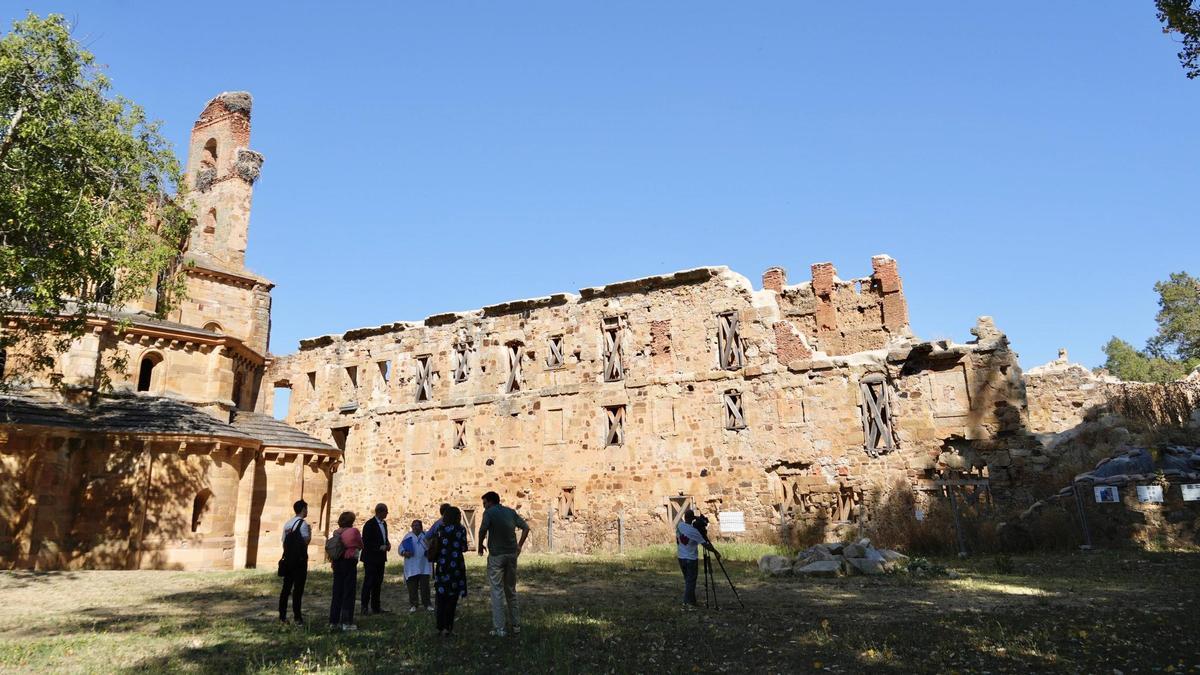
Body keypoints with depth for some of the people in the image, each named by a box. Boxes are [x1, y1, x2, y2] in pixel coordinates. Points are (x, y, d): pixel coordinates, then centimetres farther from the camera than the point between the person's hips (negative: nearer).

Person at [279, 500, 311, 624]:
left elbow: (284, 541, 13)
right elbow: (306, 541, -16)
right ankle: (297, 616, -2)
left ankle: (282, 616, 13)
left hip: (288, 559, 7)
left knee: (286, 587, 10)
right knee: (298, 588, -3)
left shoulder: (287, 524, 11)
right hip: (299, 559, -7)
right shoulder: (303, 523, -11)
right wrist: (310, 532, 1)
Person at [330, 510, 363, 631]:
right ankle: (346, 622, 0)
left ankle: (334, 620, 19)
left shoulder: (336, 532, 3)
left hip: (337, 562, 5)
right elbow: (361, 546, 0)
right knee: (349, 592, 0)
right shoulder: (354, 531, -10)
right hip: (350, 562, -5)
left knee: (337, 591, 13)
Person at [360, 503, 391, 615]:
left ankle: (376, 606, 18)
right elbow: (365, 542, -16)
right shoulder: (369, 524, -14)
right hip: (371, 558, -8)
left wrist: (387, 544, 3)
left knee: (378, 583, 12)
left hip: (380, 558, 8)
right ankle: (365, 607, 0)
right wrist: (380, 547, -20)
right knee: (368, 582, -4)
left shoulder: (384, 524, 12)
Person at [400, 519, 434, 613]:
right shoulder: (408, 536, 7)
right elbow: (401, 547, 4)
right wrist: (404, 552, -17)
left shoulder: (426, 536, 6)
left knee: (425, 586, 1)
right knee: (412, 587, 3)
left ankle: (427, 604, 11)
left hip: (424, 567, 0)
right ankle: (413, 605, 14)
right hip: (411, 567, 0)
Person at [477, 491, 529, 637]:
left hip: (496, 555, -5)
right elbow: (526, 527, 8)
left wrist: (480, 545, -7)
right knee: (511, 589, 17)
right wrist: (519, 545, 13)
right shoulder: (511, 512, 10)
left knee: (497, 591, 0)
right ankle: (515, 624, 23)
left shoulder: (489, 512, -6)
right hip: (512, 554, 5)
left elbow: (483, 529, -22)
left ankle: (499, 629, -2)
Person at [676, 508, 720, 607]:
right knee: (691, 581, 3)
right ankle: (688, 602, 3)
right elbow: (705, 544, -17)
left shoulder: (679, 526, -4)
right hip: (691, 559, -6)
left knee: (687, 580, 15)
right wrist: (715, 552, -5)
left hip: (681, 558, 6)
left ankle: (691, 601, 20)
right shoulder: (694, 531, -19)